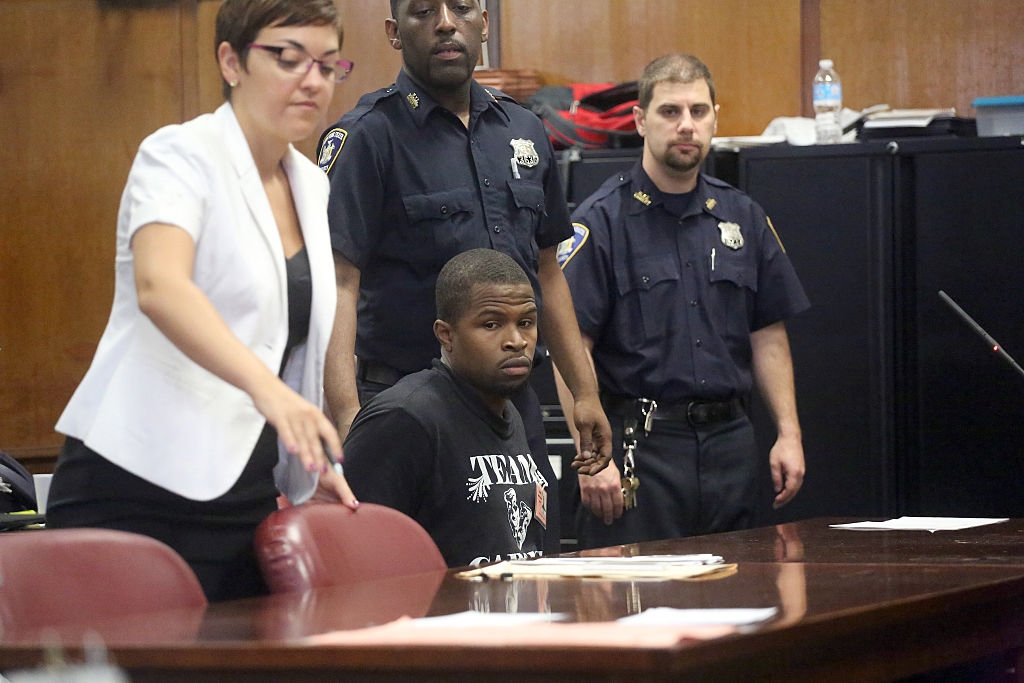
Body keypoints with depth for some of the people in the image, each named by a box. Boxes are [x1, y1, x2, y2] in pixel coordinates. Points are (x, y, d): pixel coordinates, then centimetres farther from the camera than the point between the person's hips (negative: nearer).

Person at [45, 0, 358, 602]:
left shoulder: (312, 186, 14)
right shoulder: (180, 156, -9)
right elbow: (159, 287, -29)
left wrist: (317, 464, 11)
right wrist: (266, 387, -43)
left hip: (247, 502, 7)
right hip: (137, 493, -7)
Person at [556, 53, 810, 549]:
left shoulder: (743, 218, 12)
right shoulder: (602, 220, -5)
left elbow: (768, 334, 16)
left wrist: (788, 433, 8)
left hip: (729, 440, 5)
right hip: (639, 443, -5)